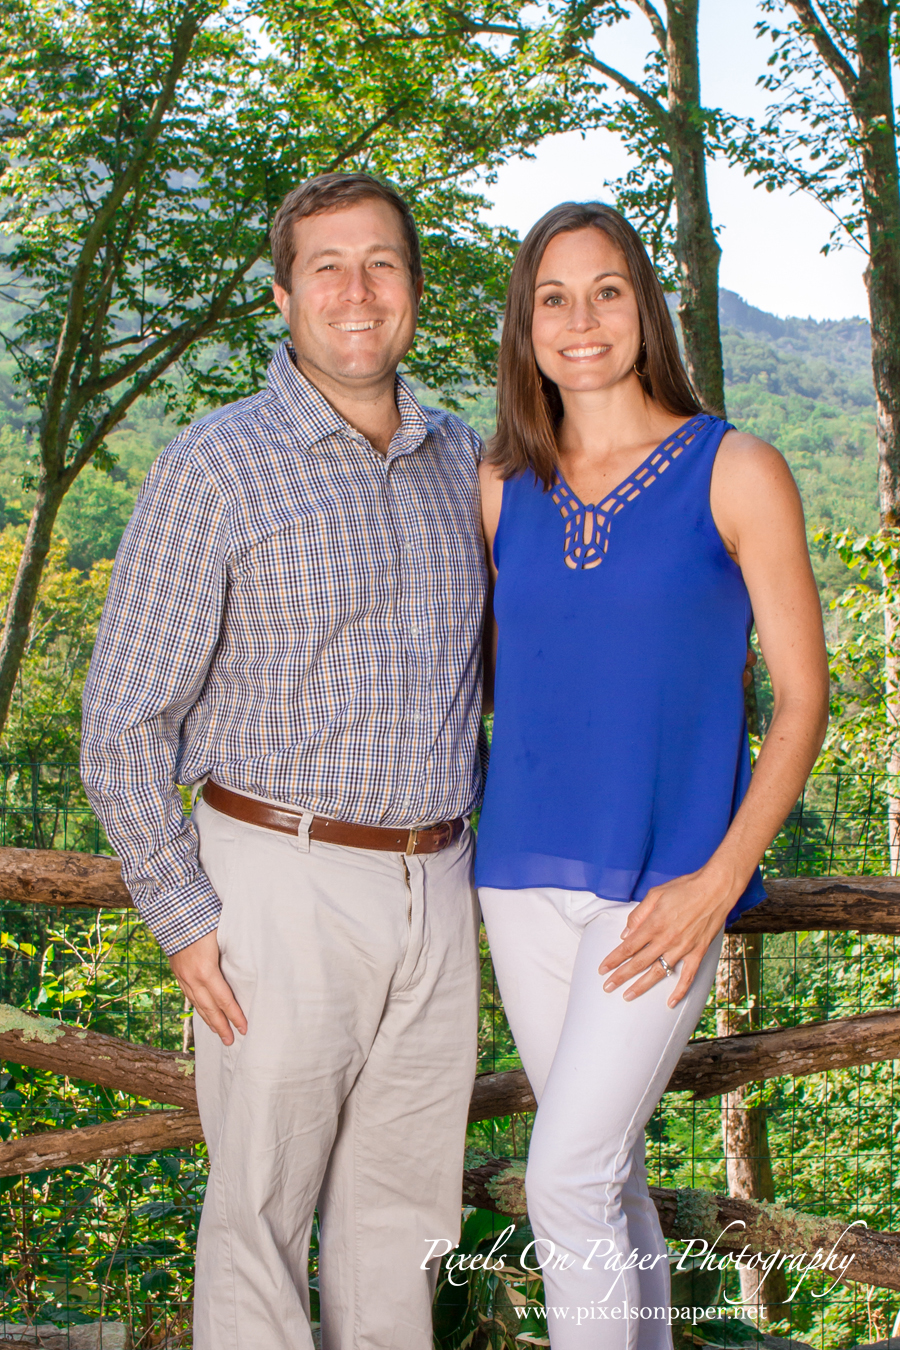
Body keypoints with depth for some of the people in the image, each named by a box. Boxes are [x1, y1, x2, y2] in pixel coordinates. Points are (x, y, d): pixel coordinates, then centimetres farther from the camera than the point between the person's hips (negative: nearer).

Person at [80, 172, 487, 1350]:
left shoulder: (462, 461, 9)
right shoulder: (215, 469, -7)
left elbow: (507, 658, 22)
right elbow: (125, 723, -7)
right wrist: (183, 917, -11)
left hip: (436, 887, 5)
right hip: (281, 886, -4)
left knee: (405, 1202, 15)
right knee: (263, 1208, 5)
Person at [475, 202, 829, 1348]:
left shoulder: (735, 472, -4)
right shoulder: (504, 489, 7)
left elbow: (801, 696, -5)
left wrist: (719, 881, -14)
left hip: (662, 882, -4)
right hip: (523, 870, 4)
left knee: (565, 1182, -8)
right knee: (606, 1174, 14)